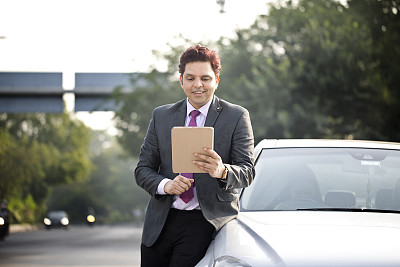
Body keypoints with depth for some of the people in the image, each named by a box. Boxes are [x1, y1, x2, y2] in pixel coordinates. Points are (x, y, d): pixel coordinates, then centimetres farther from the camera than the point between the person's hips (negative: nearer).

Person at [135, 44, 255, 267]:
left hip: (205, 221, -4)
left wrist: (222, 171, -28)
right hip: (160, 223, 4)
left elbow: (247, 172, -5)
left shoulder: (237, 117, 1)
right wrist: (165, 185, -12)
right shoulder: (161, 116, 11)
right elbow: (143, 169, 11)